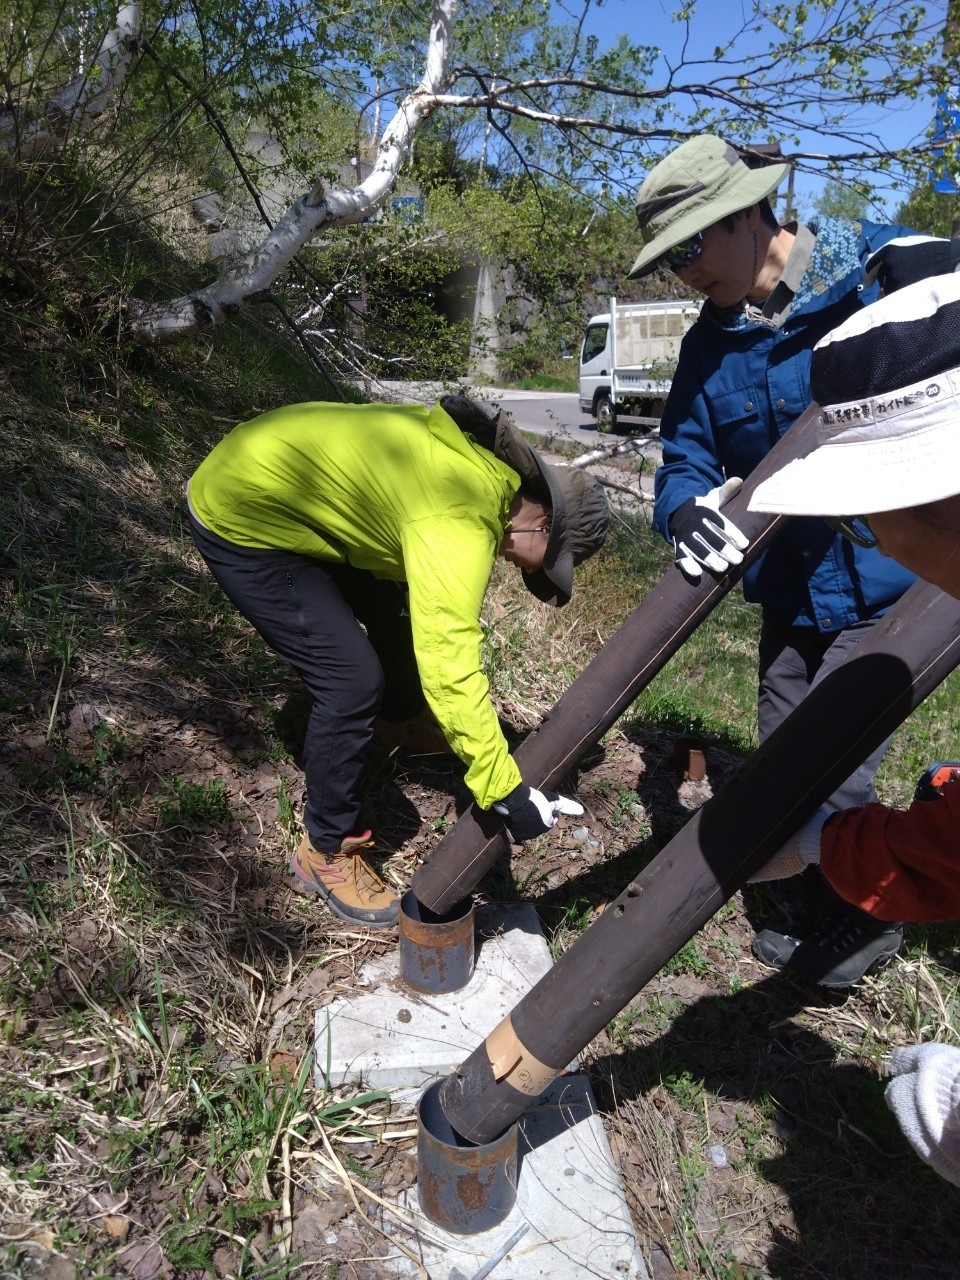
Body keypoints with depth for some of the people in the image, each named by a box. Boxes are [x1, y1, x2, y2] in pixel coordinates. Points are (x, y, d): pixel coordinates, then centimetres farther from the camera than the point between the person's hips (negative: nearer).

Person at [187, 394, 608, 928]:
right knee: (354, 680, -13)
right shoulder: (459, 521, -30)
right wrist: (506, 791, -30)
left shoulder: (484, 462, 0)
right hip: (240, 518, -10)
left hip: (274, 474, 10)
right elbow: (449, 665, -36)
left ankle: (406, 717, 48)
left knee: (400, 613, 19)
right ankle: (327, 852, 6)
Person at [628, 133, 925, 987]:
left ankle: (868, 917, 26)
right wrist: (686, 509, -23)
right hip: (790, 589, 6)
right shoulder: (710, 344, 3)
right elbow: (685, 459, 1)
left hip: (890, 579, -5)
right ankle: (810, 898, 40)